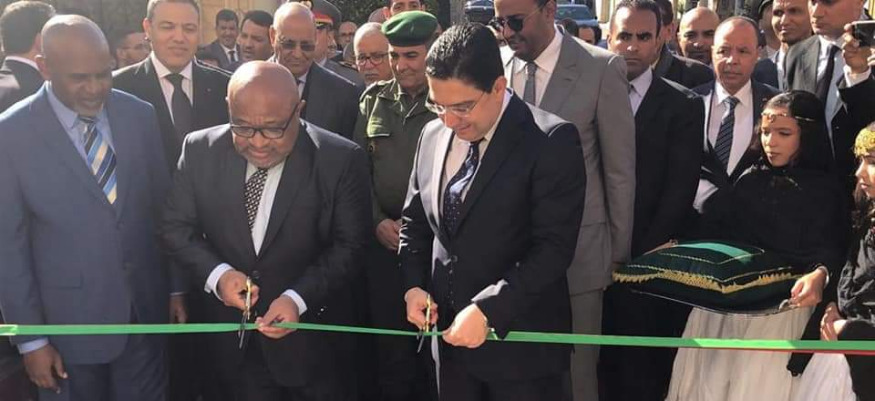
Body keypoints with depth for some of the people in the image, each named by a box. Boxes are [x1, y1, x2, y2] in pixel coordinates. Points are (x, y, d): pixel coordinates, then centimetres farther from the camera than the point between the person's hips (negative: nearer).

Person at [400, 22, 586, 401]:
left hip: (521, 341, -5)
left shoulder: (551, 142, -14)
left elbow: (554, 248, -19)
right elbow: (414, 222, 14)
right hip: (450, 332, 5)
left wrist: (486, 310, -22)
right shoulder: (433, 135, 5)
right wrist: (414, 286, -1)